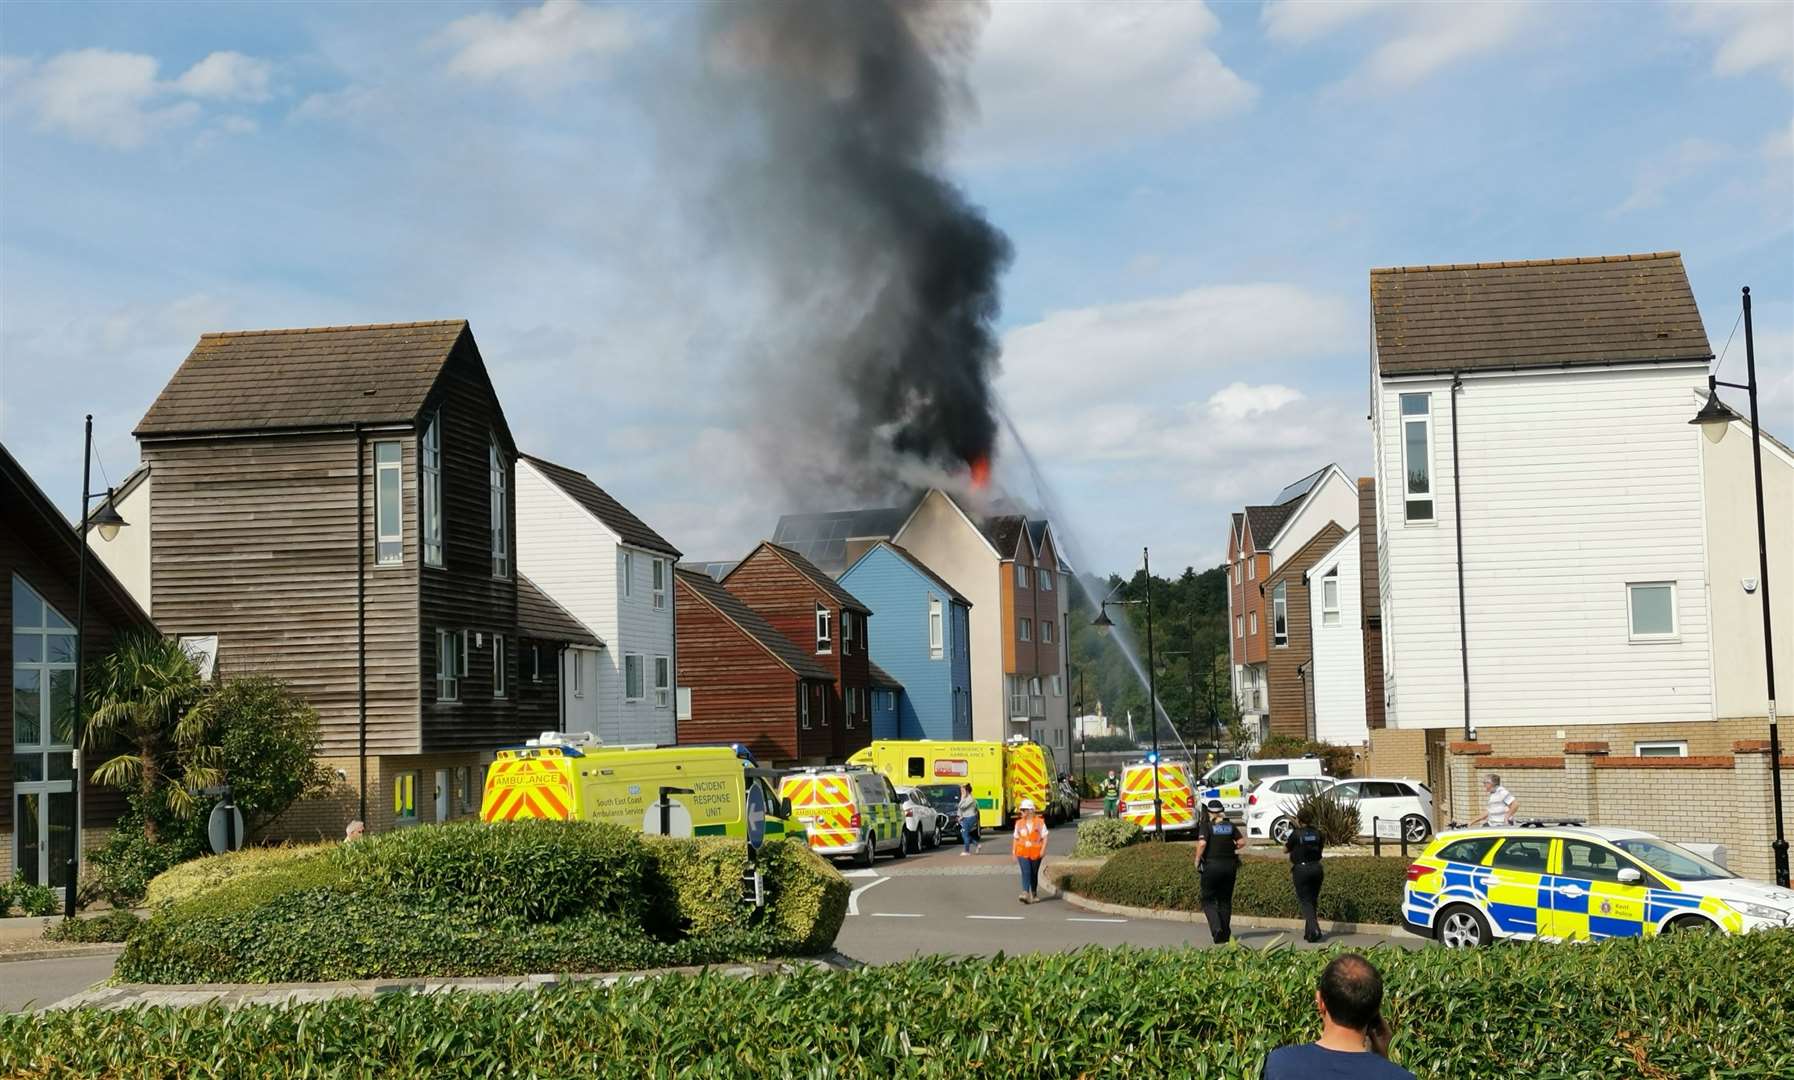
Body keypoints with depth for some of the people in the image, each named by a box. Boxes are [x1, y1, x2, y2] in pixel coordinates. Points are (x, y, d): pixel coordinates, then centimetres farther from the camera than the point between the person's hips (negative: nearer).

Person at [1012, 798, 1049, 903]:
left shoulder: (1040, 822, -1)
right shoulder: (1019, 823, 8)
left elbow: (1044, 837, -2)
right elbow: (1016, 839, 12)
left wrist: (1043, 849, -14)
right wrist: (1014, 853, 9)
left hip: (1036, 853, -1)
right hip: (1023, 852, 1)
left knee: (1034, 874, 10)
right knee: (1026, 872, -15)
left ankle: (1034, 894, 28)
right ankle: (1026, 895, -25)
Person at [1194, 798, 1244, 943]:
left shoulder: (1207, 827, -7)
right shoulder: (1231, 826, 5)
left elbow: (1202, 844, -21)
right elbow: (1242, 842, -2)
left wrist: (1197, 860, -9)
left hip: (1211, 865, -4)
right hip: (1229, 866, 4)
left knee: (1208, 900, 5)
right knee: (1225, 900, 14)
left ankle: (1216, 928, -16)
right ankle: (1225, 934, 14)